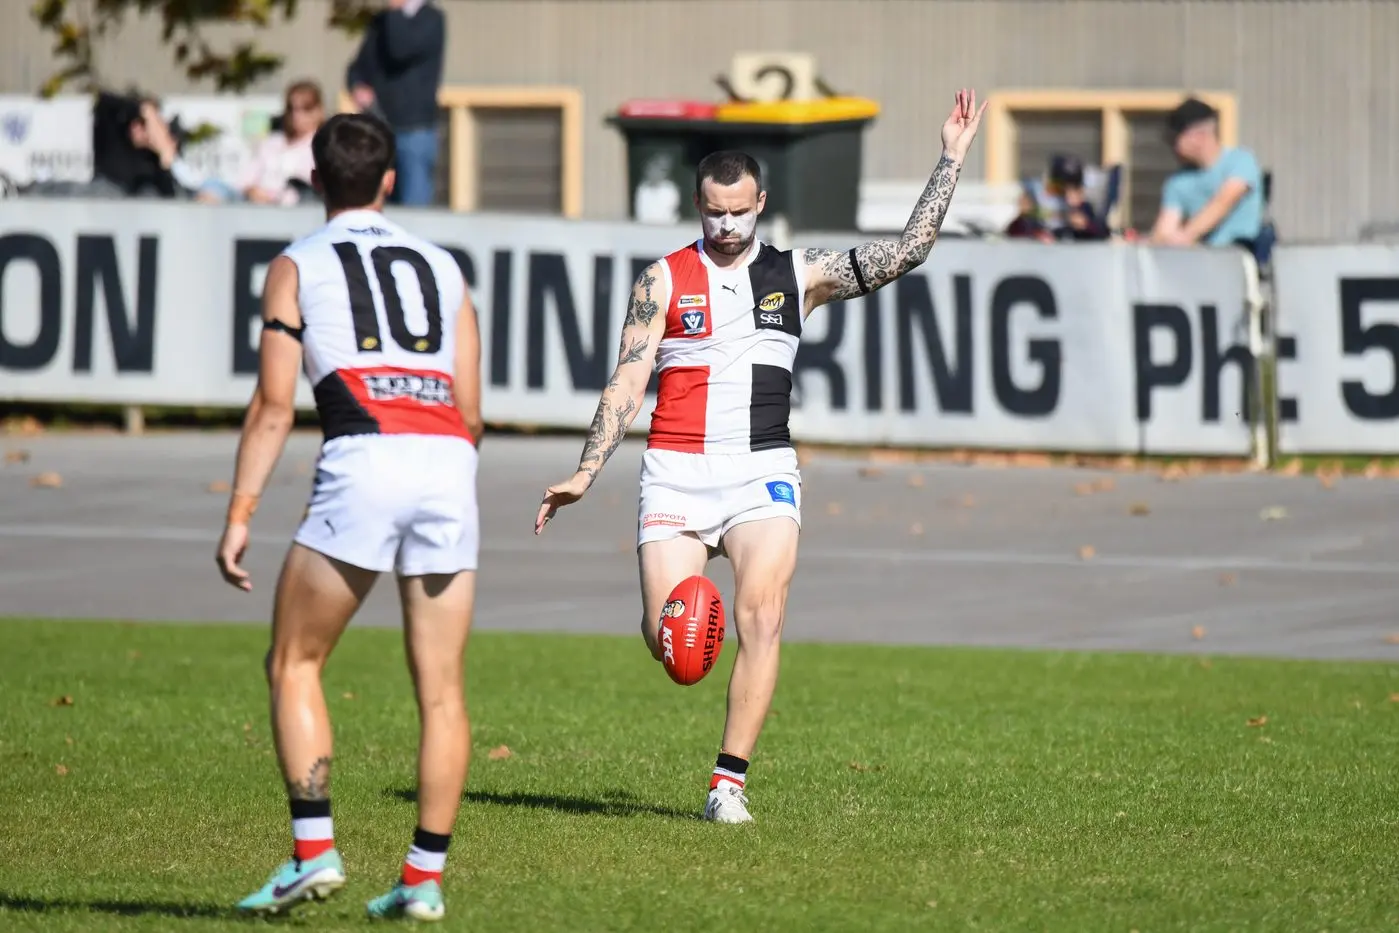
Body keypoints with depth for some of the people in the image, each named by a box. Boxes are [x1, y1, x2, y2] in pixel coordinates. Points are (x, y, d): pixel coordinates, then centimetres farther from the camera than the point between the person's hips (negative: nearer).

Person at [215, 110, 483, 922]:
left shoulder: (298, 266, 14)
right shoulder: (443, 267, 23)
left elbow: (274, 408, 4)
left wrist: (240, 514, 5)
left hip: (362, 459, -3)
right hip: (449, 462, 3)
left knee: (294, 666, 9)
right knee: (441, 688, 7)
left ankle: (314, 851, -2)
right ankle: (425, 879, 6)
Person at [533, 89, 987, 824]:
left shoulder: (801, 274, 10)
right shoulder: (664, 280, 6)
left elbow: (908, 250, 6)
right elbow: (626, 383, 3)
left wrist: (951, 158, 3)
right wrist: (583, 475, -4)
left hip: (764, 470, 0)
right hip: (677, 469, 0)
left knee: (760, 616, -19)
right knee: (668, 640, -10)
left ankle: (730, 780, -13)